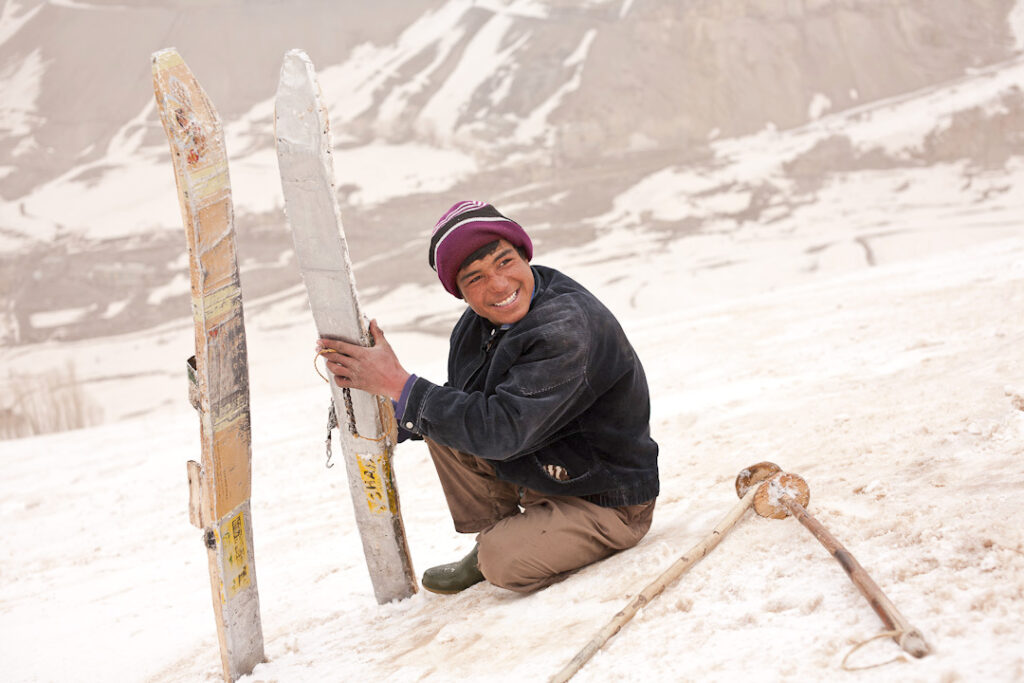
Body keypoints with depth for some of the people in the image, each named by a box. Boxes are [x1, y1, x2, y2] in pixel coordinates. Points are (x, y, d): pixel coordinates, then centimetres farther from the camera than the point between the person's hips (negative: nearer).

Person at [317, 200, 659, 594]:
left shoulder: (568, 329, -29)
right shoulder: (478, 325, -2)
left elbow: (503, 431, -34)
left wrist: (398, 385, -32)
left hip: (610, 505, -8)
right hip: (542, 476, 8)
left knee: (505, 564, -28)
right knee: (447, 417, -2)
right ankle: (493, 537, 11)